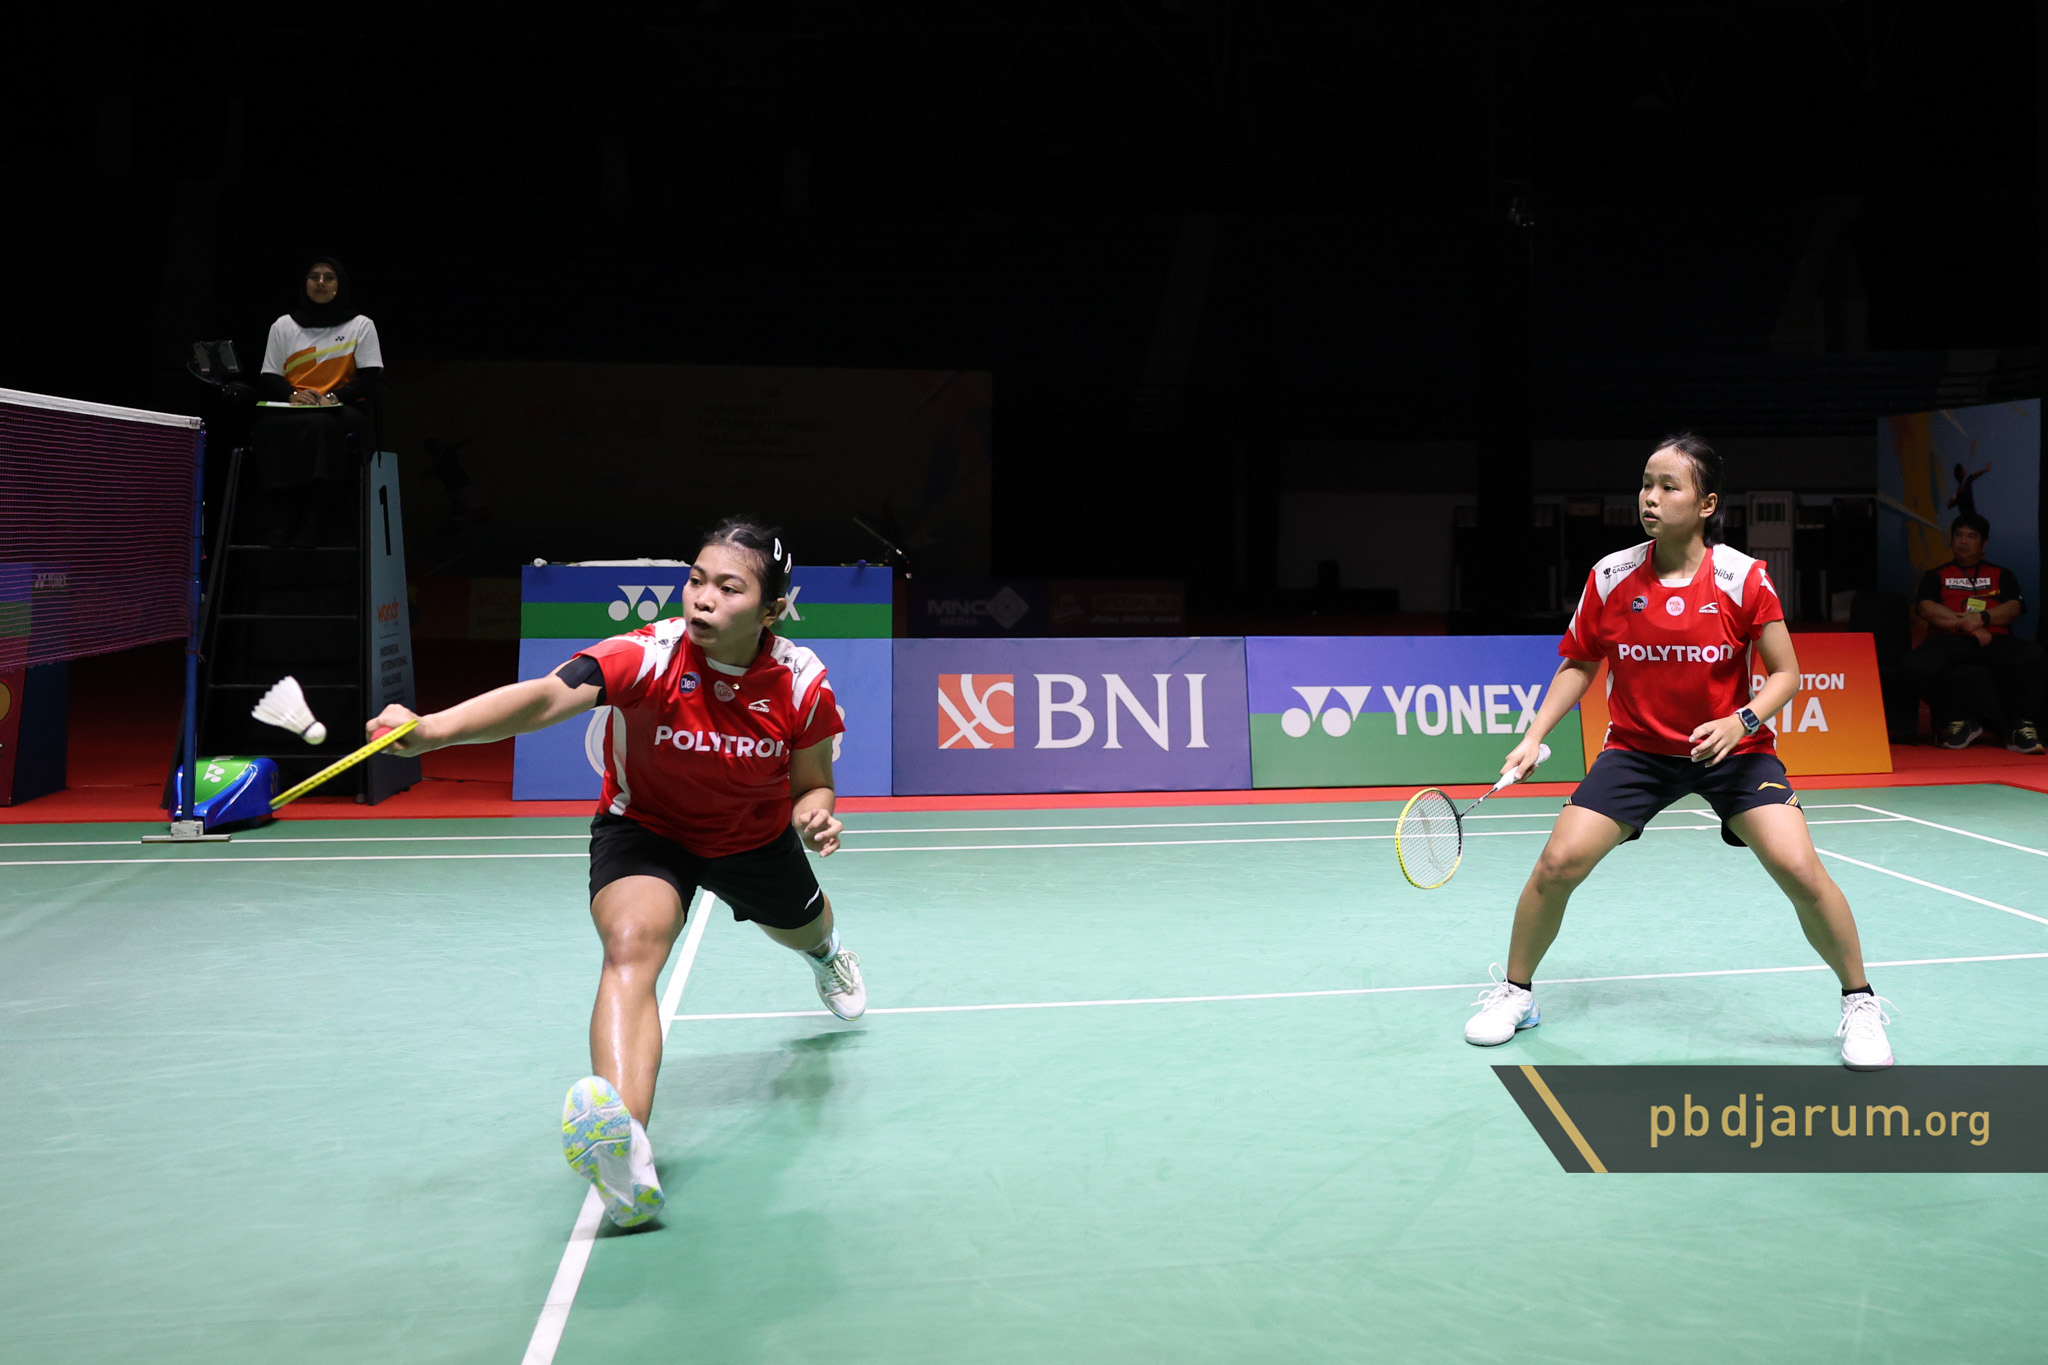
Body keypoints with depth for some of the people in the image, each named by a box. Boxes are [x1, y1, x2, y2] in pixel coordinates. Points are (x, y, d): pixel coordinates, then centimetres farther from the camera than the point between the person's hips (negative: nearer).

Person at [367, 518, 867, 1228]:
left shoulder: (802, 682, -24)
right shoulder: (648, 655, -33)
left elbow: (811, 784, -6)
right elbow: (546, 697, -50)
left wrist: (814, 816, -31)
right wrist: (431, 729, -67)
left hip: (757, 836, 4)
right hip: (645, 829, -3)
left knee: (802, 930, 30)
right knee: (632, 943, -33)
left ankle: (826, 952, 74)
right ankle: (627, 1156, -46)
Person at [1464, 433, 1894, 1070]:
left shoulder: (1743, 577, -13)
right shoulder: (1610, 577, -7)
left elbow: (1785, 672, -6)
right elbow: (1578, 665, 7)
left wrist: (1741, 720, -24)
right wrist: (1534, 737, -3)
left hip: (1731, 748, -1)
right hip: (1636, 748, 2)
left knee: (1800, 870, -18)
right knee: (1557, 864, -12)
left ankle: (1860, 1004, 8)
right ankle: (1514, 993, 12)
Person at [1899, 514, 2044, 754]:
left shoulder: (2001, 575, 27)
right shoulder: (1935, 576, 24)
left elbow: (2014, 607, 9)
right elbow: (1926, 608, 4)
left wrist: (1982, 617, -12)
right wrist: (1966, 623, -10)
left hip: (1995, 640, 1)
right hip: (1949, 640, -1)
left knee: (2033, 657, -34)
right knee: (1918, 667, -36)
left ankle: (2023, 726, -24)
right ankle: (1956, 720, -17)